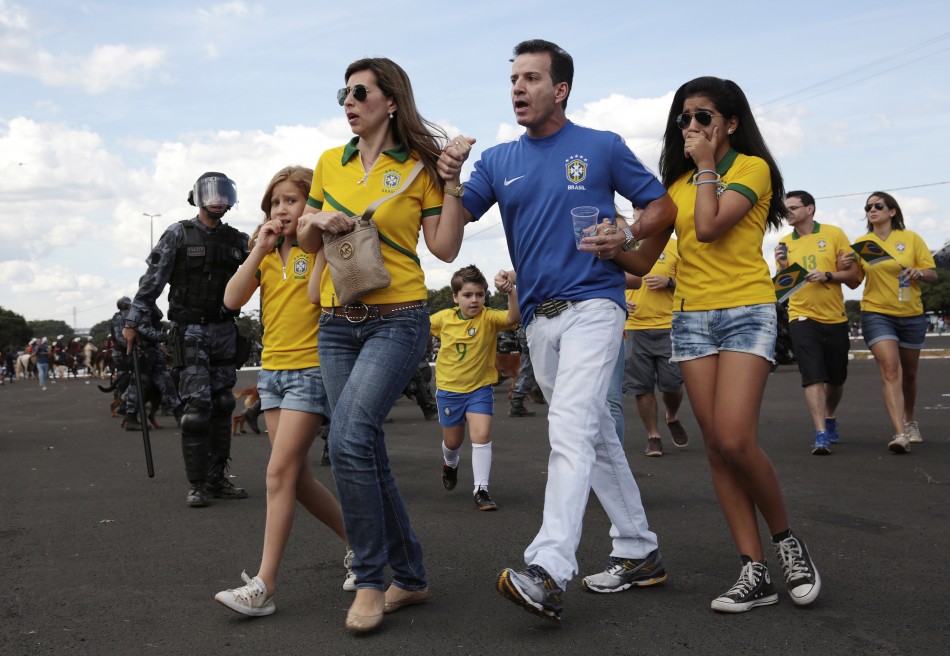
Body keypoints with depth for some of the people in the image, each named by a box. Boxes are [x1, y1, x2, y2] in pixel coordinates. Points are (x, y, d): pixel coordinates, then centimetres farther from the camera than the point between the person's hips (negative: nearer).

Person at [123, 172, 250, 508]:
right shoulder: (178, 235, -2)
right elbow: (152, 280, -4)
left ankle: (217, 479, 15)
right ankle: (197, 484, -3)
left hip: (224, 331, 5)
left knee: (221, 405, 7)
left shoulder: (236, 240, 10)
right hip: (191, 332, -5)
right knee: (197, 406, -10)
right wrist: (133, 321, -6)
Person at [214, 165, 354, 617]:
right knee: (298, 477, 9)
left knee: (280, 473, -12)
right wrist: (259, 250, -4)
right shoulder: (267, 255, 15)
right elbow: (232, 300, 3)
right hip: (272, 370, 8)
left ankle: (264, 586, -10)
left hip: (311, 369, -7)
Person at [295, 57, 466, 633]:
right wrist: (316, 222, -1)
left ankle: (370, 579, -7)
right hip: (338, 325, 6)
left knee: (349, 439, -22)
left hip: (398, 320, -6)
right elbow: (307, 242, 20)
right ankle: (410, 578, 21)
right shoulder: (330, 163, 12)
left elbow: (445, 248, -3)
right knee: (368, 455, 7)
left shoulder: (419, 167, 0)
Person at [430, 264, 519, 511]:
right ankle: (450, 463, 52)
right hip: (449, 389, 2)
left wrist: (511, 291, -52)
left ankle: (481, 489, -6)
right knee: (453, 441, 17)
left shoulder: (488, 318, -16)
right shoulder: (444, 318, -8)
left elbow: (513, 317, -37)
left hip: (479, 388, -2)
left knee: (482, 436, -17)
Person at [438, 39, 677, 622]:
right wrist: (450, 178, -19)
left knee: (570, 429, -20)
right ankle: (638, 552, 24)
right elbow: (455, 219, 0)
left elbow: (663, 207, 9)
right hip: (538, 317, 6)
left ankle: (548, 573, -27)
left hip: (592, 305, -5)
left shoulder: (603, 148, 2)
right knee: (598, 436, 12)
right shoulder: (499, 160, 12)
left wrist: (627, 237, -10)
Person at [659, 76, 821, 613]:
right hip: (691, 316, 6)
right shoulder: (680, 180, 17)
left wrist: (706, 166, -6)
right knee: (717, 448, 0)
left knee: (735, 441, -19)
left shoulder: (752, 167, -2)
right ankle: (756, 571, 5)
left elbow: (709, 227, -17)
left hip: (746, 311, -6)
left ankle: (788, 539, 6)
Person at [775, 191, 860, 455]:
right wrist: (782, 266, -10)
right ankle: (821, 435, -15)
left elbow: (853, 275, 0)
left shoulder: (834, 234, 0)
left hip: (835, 317, 1)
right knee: (813, 377, -14)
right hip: (802, 317, -1)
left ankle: (829, 418, 40)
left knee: (836, 378, 14)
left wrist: (827, 275, -16)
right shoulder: (785, 243, 5)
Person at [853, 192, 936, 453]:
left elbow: (933, 274, 0)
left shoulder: (911, 238, 0)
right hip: (876, 314, -1)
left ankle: (910, 421, 39)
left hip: (911, 315, 1)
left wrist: (918, 273, -22)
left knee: (908, 373, 17)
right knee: (890, 370, -17)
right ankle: (900, 433, -24)